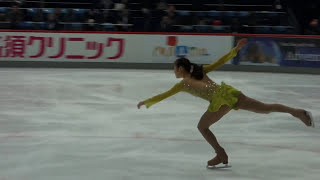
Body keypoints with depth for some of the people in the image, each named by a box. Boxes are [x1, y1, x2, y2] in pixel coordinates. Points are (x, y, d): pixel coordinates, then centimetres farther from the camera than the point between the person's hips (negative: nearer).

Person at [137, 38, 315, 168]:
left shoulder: (182, 84, 15)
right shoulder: (200, 70, 28)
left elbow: (163, 96, 21)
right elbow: (221, 61, 25)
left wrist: (147, 102, 33)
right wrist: (236, 48, 31)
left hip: (220, 99, -6)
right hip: (228, 91, 6)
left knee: (202, 127, 13)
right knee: (265, 108, 0)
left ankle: (221, 155, 9)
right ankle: (298, 112, -16)